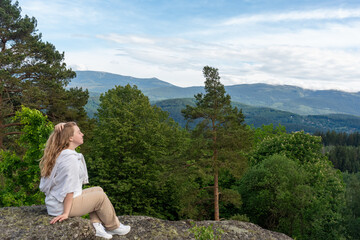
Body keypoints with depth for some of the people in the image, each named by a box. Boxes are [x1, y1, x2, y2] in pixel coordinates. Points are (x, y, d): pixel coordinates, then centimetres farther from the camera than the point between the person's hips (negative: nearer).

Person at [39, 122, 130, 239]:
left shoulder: (58, 153, 5)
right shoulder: (71, 158, -25)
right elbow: (69, 189, -26)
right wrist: (66, 213, -21)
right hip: (62, 206, -10)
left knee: (98, 190, 16)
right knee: (101, 196, 1)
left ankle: (96, 226, 10)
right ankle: (114, 227, 21)